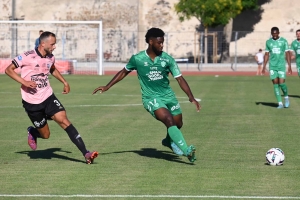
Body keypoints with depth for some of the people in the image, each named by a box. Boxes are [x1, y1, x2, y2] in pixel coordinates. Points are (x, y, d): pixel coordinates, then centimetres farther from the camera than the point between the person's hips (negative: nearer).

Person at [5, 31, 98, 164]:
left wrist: (64, 82, 17)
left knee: (64, 120, -17)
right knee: (45, 135, 3)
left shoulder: (50, 58, 4)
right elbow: (8, 70, -12)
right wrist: (24, 81, -25)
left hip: (48, 97, 4)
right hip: (32, 102, -4)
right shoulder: (28, 57, -15)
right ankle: (32, 132, 42)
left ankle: (86, 154, -23)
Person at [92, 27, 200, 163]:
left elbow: (180, 79, -5)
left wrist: (191, 98, -15)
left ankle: (169, 141, 47)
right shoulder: (137, 59, -7)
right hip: (151, 98, -4)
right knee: (169, 120, -26)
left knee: (178, 124, 11)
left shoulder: (167, 59, -5)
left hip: (168, 95, 4)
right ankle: (187, 151, -31)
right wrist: (107, 87, 9)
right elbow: (124, 72, 10)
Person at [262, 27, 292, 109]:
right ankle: (280, 103, 3)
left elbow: (287, 54, 0)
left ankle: (286, 97, 17)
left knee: (281, 83, -11)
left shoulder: (283, 41, -1)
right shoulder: (268, 42, 7)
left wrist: (289, 66, -4)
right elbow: (266, 55, 12)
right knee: (275, 84, -2)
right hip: (272, 66, 2)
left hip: (281, 65, -2)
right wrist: (264, 66, 8)